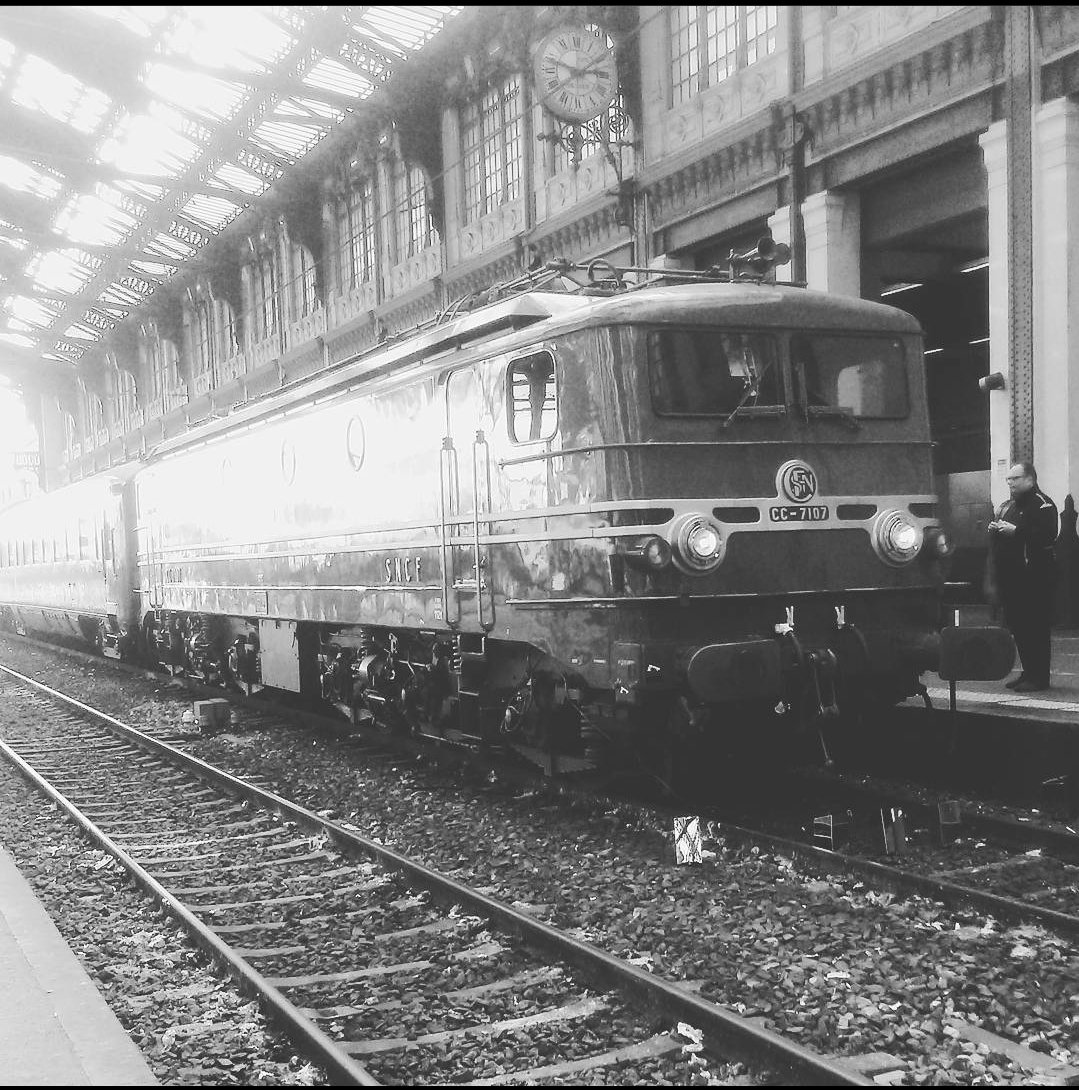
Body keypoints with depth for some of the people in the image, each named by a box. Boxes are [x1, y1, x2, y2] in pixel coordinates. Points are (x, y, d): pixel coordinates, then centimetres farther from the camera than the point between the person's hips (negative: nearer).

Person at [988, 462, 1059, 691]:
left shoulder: (1042, 504, -6)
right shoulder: (1007, 507, 20)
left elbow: (1048, 534, -21)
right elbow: (995, 542, 25)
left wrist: (1015, 531, -23)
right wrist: (994, 530, 3)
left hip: (1033, 576, -9)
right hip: (1010, 575, 9)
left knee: (1035, 627, -6)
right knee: (1016, 625, 10)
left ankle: (1039, 677, -2)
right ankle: (1028, 671, 19)